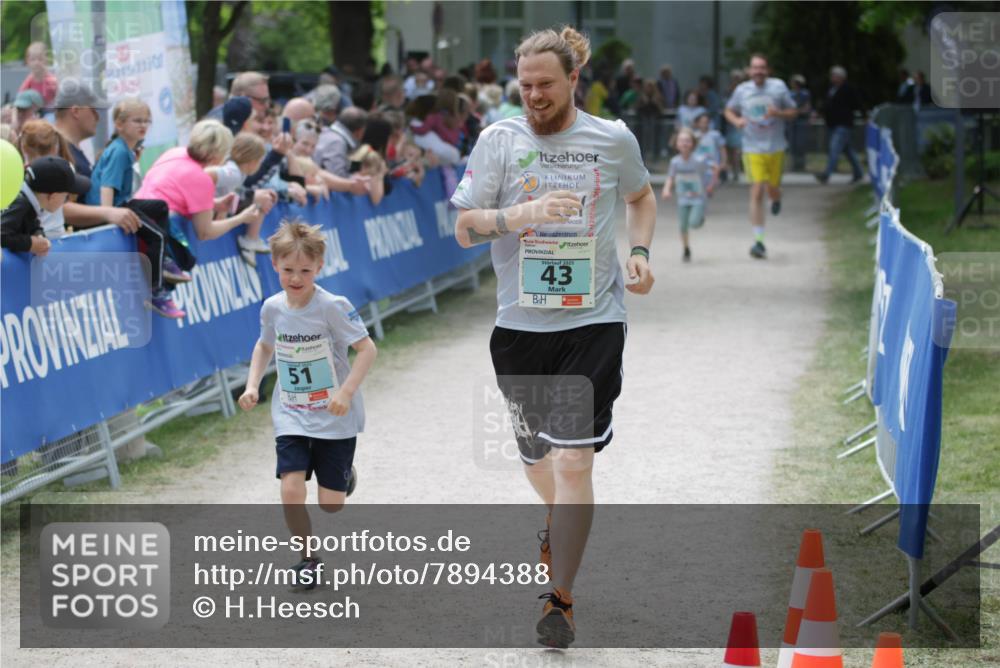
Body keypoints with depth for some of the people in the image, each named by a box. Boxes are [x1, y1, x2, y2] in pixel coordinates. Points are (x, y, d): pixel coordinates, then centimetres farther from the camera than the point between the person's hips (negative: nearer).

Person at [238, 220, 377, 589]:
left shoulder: (332, 307, -18)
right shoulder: (272, 308, -3)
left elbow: (367, 348, -15)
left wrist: (346, 392, -25)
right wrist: (253, 384, 4)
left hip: (334, 420, -3)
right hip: (291, 417, 3)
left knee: (330, 503, 2)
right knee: (291, 490, -14)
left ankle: (344, 472, 38)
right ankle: (308, 558, 7)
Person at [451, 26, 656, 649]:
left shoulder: (614, 139, 1)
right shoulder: (499, 140, -1)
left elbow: (641, 196, 22)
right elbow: (463, 228, -5)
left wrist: (640, 252, 5)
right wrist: (519, 214, -22)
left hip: (594, 321, -2)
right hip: (521, 322, 2)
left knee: (573, 460, -12)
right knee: (538, 457, 14)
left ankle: (560, 598, -2)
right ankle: (564, 519, 49)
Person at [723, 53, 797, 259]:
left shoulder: (778, 87, -1)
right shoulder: (742, 90, 2)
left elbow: (793, 113, 5)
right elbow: (729, 110, 17)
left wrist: (778, 113, -17)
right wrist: (736, 120, -6)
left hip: (775, 148, 1)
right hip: (752, 149, -1)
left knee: (772, 190, 8)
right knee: (757, 192, -11)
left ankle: (777, 199, 50)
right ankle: (758, 241, -10)